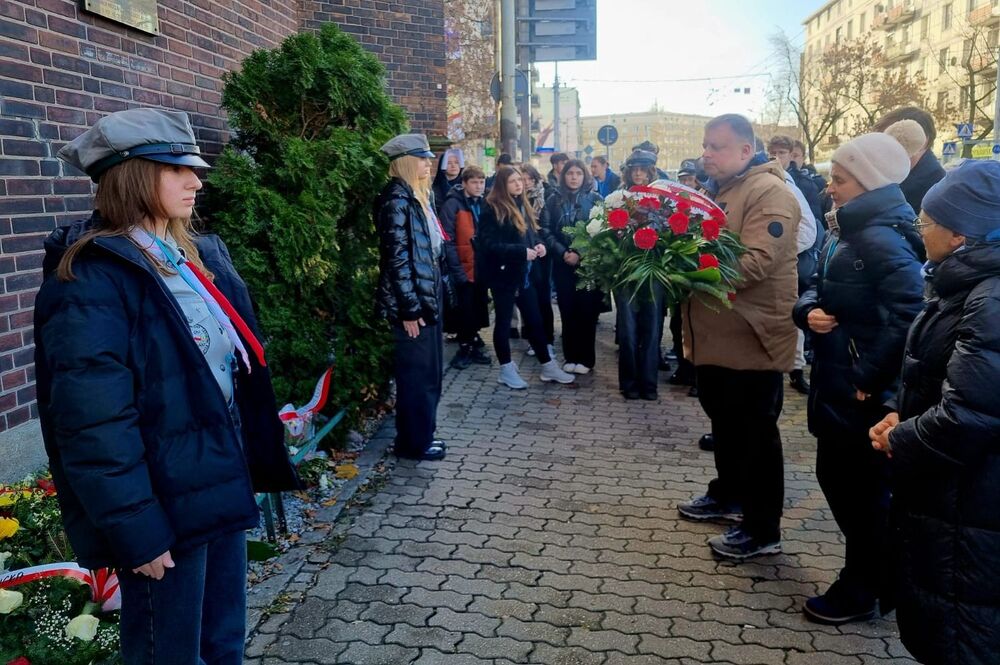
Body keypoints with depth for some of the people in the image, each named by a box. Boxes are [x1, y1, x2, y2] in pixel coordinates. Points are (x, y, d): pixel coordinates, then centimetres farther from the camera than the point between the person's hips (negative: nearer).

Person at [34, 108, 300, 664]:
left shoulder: (198, 255, 8)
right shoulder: (92, 279, -18)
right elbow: (94, 421, -21)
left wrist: (258, 460, 12)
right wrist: (135, 531, -20)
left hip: (223, 484, 8)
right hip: (166, 504, -8)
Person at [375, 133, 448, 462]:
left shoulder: (416, 196, 14)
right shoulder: (397, 198, -16)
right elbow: (397, 258, -20)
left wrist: (428, 300, 17)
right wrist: (409, 309, -20)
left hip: (428, 296, 9)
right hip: (412, 302, -9)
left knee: (428, 372, 17)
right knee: (416, 374, 2)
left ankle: (423, 434, 30)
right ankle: (413, 442, 16)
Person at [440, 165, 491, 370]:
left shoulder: (483, 204, 10)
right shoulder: (453, 204, -12)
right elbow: (448, 240, -16)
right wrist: (456, 269, -21)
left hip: (481, 267, 6)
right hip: (464, 268, -6)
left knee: (478, 310, 14)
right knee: (465, 312, 3)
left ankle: (474, 346, 27)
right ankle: (465, 348, 18)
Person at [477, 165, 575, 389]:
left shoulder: (522, 206, 12)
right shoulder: (492, 209, -13)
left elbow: (531, 233, 21)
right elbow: (490, 245, -20)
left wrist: (538, 244, -2)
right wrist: (522, 251, -23)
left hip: (524, 273, 8)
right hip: (503, 274, -7)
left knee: (534, 320, 12)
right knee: (504, 321, 5)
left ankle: (548, 366, 21)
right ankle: (506, 370, 16)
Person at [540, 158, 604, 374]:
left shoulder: (595, 199, 2)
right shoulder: (554, 200, 8)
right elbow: (546, 230, 2)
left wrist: (581, 254, -13)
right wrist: (563, 253, -11)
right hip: (562, 264, 2)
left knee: (587, 311, -1)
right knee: (568, 311, 3)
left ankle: (586, 359, 9)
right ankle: (571, 357, 14)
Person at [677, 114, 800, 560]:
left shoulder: (769, 193, -15)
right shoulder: (717, 190, 15)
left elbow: (758, 262, -27)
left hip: (751, 338, -9)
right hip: (716, 335, 9)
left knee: (755, 432, 1)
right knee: (723, 420, 21)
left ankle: (762, 530, 14)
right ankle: (727, 495, 40)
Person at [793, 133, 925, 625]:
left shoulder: (882, 239, -20)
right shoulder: (845, 233, 10)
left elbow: (908, 315, -30)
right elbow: (818, 287, 15)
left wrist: (868, 377, -23)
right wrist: (808, 311, -8)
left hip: (865, 393, -9)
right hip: (836, 381, 9)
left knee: (861, 488, 6)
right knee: (835, 475, 19)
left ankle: (860, 591, 26)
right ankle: (874, 574, 39)